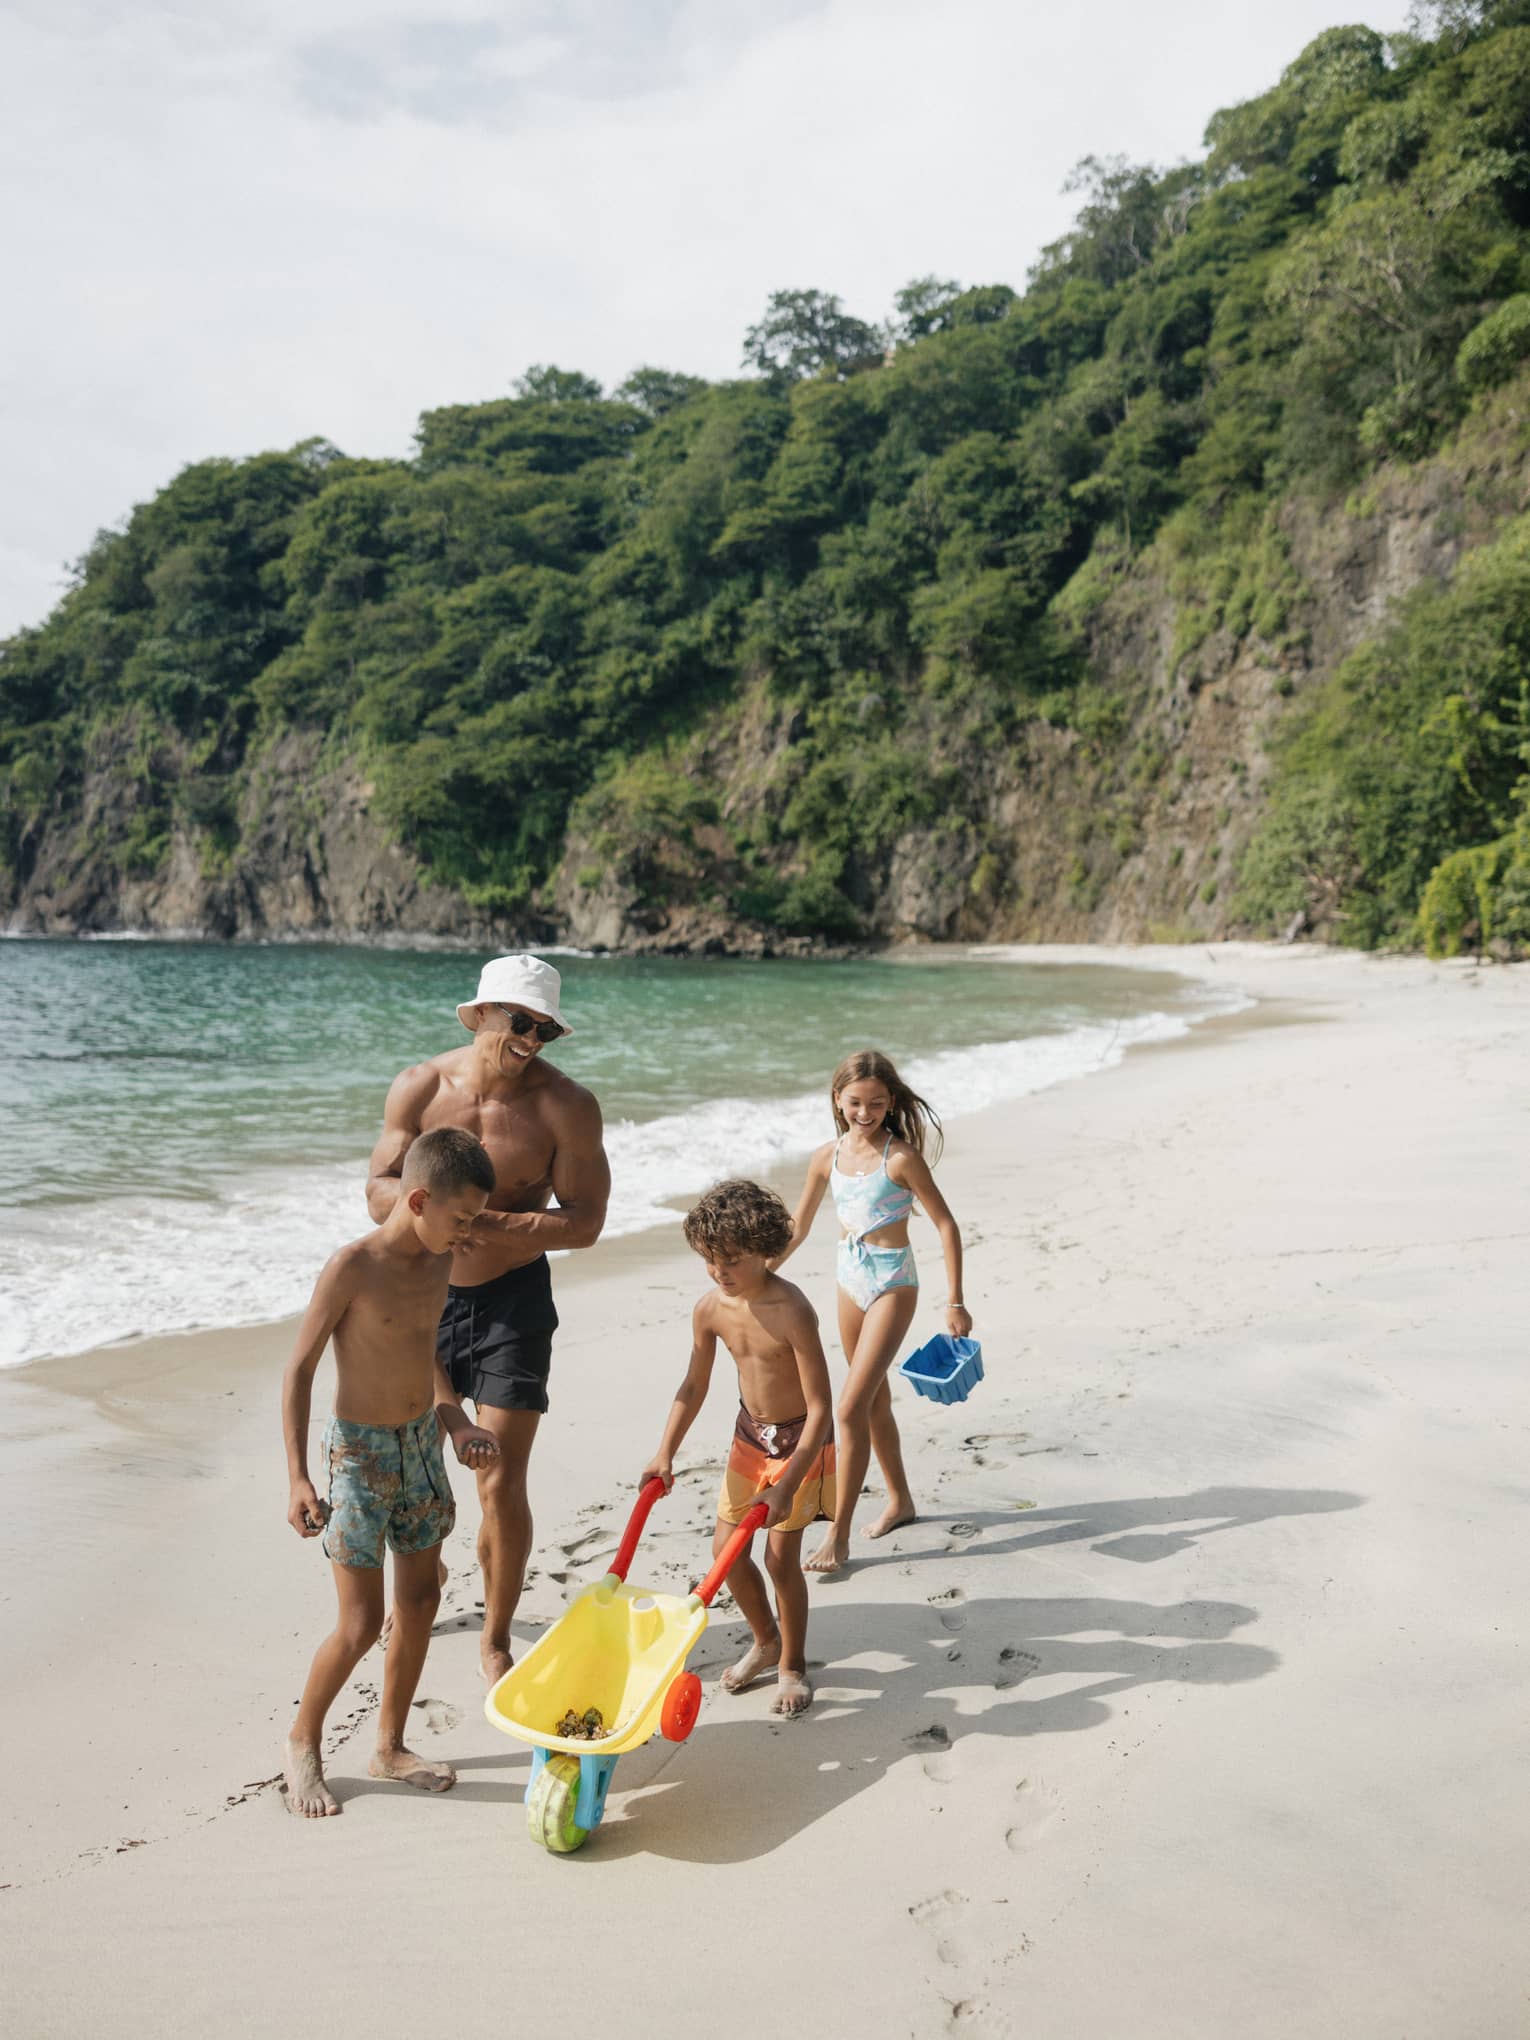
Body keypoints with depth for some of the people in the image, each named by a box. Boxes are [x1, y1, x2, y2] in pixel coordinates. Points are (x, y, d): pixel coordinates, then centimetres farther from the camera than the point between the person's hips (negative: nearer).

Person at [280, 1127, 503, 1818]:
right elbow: (299, 1370, -15)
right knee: (360, 1627, -2)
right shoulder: (352, 1267, -20)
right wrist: (297, 1479, -19)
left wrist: (455, 1422, 8)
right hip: (360, 1452, -7)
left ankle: (390, 1747, 31)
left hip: (421, 1445, 7)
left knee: (420, 1605, 13)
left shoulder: (437, 1262, 1)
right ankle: (303, 1742, 24)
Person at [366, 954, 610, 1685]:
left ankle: (496, 1638, 17)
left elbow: (585, 1221, -16)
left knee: (501, 1483, -5)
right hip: (423, 1292, 3)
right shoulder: (418, 1088, -7)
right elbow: (379, 1192, -4)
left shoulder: (566, 1105, -15)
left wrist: (487, 1222, -28)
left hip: (512, 1301, -3)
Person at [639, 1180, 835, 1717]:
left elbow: (820, 1408, -28)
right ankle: (766, 1640, 33)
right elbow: (694, 1385, 4)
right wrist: (665, 1453, -2)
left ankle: (792, 1665, 18)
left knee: (781, 1555, -4)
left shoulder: (791, 1311, -30)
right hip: (750, 1435, 6)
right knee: (726, 1548, 7)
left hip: (800, 1439, -6)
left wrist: (786, 1486, -31)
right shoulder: (710, 1309, -12)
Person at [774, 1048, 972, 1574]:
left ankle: (838, 1536, -5)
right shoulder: (828, 1157, 1)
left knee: (851, 1408, -12)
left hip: (892, 1284, -6)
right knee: (875, 1400, 19)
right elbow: (797, 1228, 12)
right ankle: (900, 1500, 38)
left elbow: (945, 1224, -12)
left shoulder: (900, 1157, -15)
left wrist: (955, 1302, -13)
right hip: (850, 1279, 6)